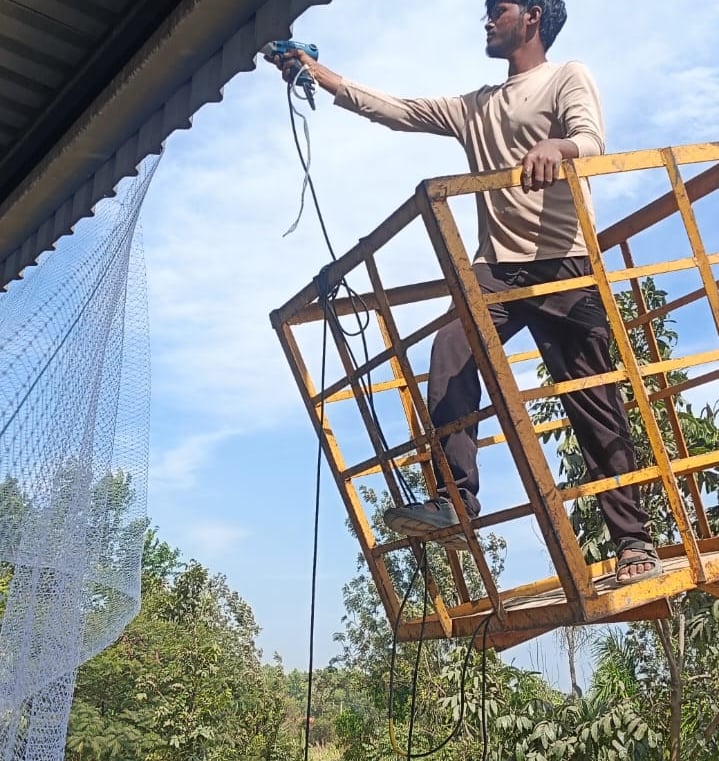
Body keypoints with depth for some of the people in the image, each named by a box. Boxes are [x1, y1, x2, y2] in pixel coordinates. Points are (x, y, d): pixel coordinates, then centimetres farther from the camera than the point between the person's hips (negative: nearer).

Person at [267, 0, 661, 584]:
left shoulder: (568, 78, 9)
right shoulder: (474, 108, 25)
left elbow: (593, 141, -11)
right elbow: (389, 109, 23)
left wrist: (554, 146, -35)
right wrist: (316, 72, 20)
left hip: (563, 265, -5)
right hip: (498, 268, 5)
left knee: (594, 404, -6)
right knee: (451, 353, -23)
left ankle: (634, 540, -1)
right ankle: (454, 499, -27)